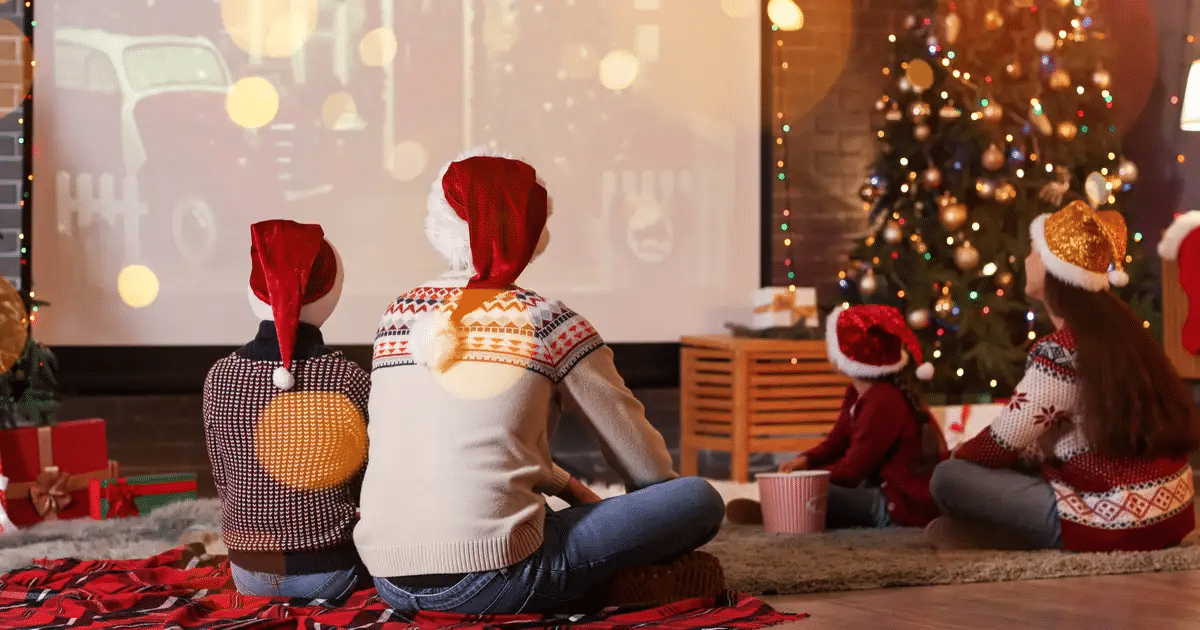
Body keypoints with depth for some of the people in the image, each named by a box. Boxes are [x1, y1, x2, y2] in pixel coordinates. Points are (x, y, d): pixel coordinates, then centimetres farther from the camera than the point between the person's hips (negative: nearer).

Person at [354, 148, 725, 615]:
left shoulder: (399, 315, 12)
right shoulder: (551, 324, -1)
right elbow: (647, 469, 7)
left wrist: (571, 488, 27)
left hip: (391, 584, 6)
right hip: (490, 583, -6)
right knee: (699, 500, 5)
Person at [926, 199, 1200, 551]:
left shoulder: (1061, 351, -17)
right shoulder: (1118, 328, 9)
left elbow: (1002, 444, -8)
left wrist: (958, 456, 13)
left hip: (1115, 523, -9)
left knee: (949, 478, -7)